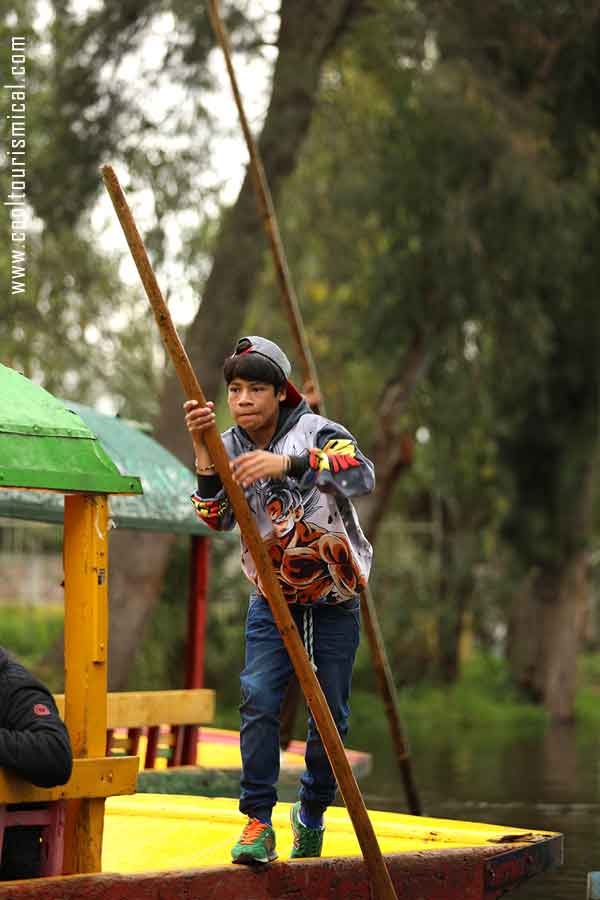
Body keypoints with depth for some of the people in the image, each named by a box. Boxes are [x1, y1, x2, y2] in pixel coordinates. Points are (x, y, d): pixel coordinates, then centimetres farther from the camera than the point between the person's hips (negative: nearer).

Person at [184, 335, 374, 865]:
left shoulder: (313, 431, -17)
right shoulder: (230, 447, -4)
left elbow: (362, 474, -39)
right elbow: (218, 519, -19)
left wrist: (288, 464, -53)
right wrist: (204, 454, -33)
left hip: (335, 599, -2)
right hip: (272, 598, 2)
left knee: (330, 714, 4)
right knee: (259, 698, -16)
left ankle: (312, 813, 25)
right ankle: (258, 820, -11)